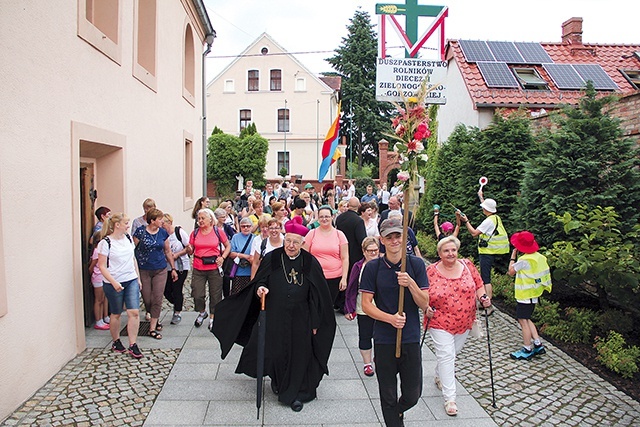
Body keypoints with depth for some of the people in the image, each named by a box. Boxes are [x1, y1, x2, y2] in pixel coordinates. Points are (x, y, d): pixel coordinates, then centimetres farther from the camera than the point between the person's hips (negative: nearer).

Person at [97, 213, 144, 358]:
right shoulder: (106, 242, -11)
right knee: (116, 314, 10)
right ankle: (116, 342, 31)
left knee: (134, 312, -5)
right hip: (114, 283, -4)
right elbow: (102, 266, -12)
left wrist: (138, 278, 15)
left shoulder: (128, 238, 7)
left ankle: (133, 345, 2)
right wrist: (114, 282, -21)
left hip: (131, 281, 5)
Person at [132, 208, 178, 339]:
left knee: (158, 298, -2)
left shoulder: (163, 233, 4)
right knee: (147, 299, 5)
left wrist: (173, 268, 14)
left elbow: (168, 251, 13)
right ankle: (153, 318, 33)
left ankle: (152, 328, 7)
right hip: (144, 270, -2)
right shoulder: (140, 231, -6)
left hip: (160, 270, 2)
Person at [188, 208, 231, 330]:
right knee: (197, 295, -2)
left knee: (215, 295, 7)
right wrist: (189, 248, -12)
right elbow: (191, 251, 10)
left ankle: (212, 318, 26)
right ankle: (202, 313, 29)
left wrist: (223, 257, -5)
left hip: (214, 268, -1)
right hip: (198, 269, 1)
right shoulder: (195, 233, 4)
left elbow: (228, 246, 9)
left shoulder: (218, 231, -1)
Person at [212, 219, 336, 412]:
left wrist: (315, 322, -1)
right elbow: (259, 281, 4)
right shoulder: (271, 258, -2)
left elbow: (318, 295, -1)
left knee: (298, 355, 7)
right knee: (273, 351, 7)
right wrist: (260, 288, -20)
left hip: (300, 320, 0)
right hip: (274, 317, 0)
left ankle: (294, 393, 27)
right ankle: (277, 380, 39)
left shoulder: (310, 263, -4)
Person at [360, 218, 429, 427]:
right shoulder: (372, 267, -5)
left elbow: (424, 303, -3)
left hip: (411, 338, 1)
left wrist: (411, 284, -21)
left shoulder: (416, 264, -2)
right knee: (388, 396, 10)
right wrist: (390, 318, -21)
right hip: (383, 339, -1)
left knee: (413, 394, 12)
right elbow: (366, 304, -6)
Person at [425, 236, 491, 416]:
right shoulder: (431, 271, -10)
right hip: (440, 322, -4)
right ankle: (449, 398, 0)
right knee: (446, 356, -7)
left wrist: (483, 298, -8)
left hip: (464, 323, 4)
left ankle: (439, 377, 46)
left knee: (453, 353, 20)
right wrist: (426, 308, -17)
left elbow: (478, 284, 9)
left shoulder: (467, 265, -1)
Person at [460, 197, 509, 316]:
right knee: (485, 277, 18)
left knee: (486, 279, -10)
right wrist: (481, 197, 42)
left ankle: (489, 306, -12)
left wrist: (466, 221, -10)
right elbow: (488, 208, 31)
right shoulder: (496, 218, 10)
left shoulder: (488, 221, -18)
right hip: (492, 252, 10)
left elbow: (474, 233, -18)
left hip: (487, 253, -10)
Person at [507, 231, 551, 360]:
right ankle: (538, 344, 21)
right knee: (526, 319, 20)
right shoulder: (538, 257, 4)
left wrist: (513, 256, -6)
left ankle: (527, 350, 7)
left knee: (523, 320, 0)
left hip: (525, 295, -9)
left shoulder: (524, 260, -23)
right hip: (533, 294, 9)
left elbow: (511, 271, -11)